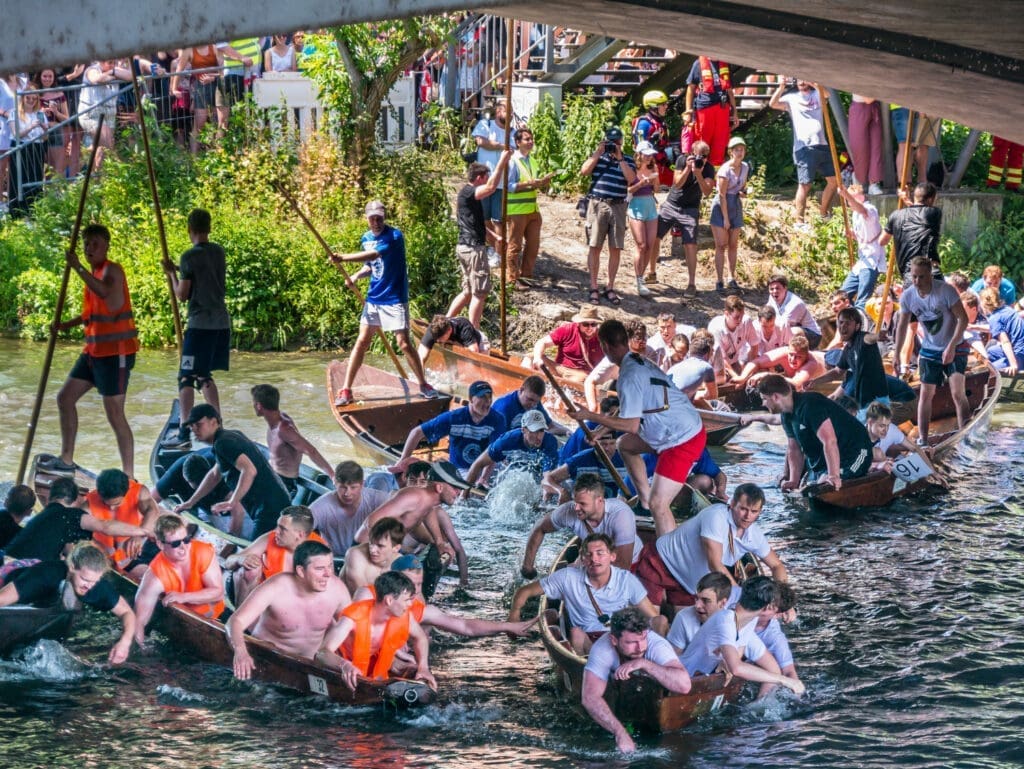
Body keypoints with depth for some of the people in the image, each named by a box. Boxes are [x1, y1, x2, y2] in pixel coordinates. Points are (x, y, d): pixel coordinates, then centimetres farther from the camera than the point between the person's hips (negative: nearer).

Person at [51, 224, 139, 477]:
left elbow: (104, 292, -35)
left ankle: (129, 477, -7)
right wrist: (66, 325, 12)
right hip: (94, 350, 9)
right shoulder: (94, 273, 15)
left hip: (115, 352, -9)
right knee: (65, 398, 13)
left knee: (114, 414, -10)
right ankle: (66, 461, 24)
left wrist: (78, 268, -31)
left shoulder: (112, 270, -12)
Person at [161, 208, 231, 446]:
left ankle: (185, 432, -14)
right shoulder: (219, 252, 10)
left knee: (186, 378, -5)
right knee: (204, 375, 18)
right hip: (222, 322, 7)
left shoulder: (190, 257, -11)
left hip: (200, 324, -7)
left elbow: (182, 295, -7)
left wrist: (172, 274, 9)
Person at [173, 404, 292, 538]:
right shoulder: (231, 436, 20)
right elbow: (215, 475, 33)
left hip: (270, 509, -10)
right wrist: (190, 502, 34)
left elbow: (249, 471, -28)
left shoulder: (223, 443, -13)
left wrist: (232, 502, -27)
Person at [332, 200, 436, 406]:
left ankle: (423, 385, 11)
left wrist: (343, 258, -35)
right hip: (373, 298, 5)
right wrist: (356, 276, -3)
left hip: (394, 299, -5)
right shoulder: (366, 238, 7)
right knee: (362, 342, 1)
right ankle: (346, 389, 2)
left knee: (404, 344, -5)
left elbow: (373, 255, -30)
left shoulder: (394, 236, -16)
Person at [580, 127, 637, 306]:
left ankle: (610, 288, 12)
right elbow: (584, 171, -5)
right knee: (595, 247, -2)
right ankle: (593, 288, 3)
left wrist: (619, 158, -8)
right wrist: (598, 153, -7)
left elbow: (631, 179, -7)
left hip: (618, 206, 1)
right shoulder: (597, 156, 10)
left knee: (615, 249, 2)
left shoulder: (628, 160, 10)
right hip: (597, 204, -1)